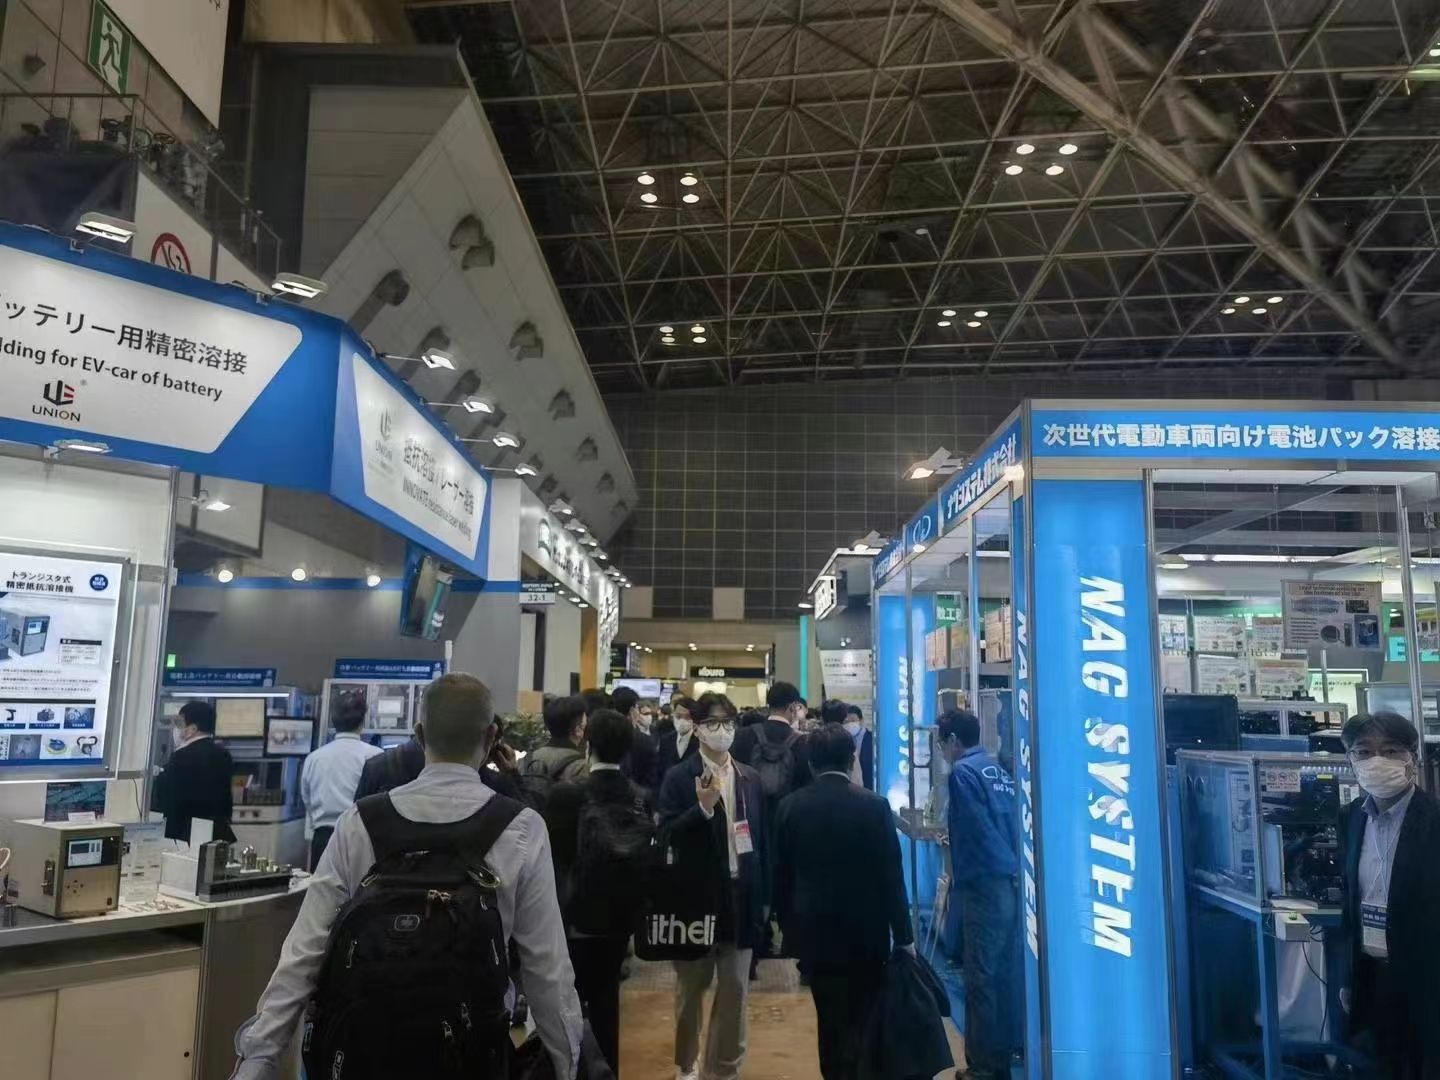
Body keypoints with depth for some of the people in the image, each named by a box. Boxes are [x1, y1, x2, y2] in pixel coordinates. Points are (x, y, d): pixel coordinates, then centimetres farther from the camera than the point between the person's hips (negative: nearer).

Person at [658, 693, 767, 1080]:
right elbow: (667, 837, -13)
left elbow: (761, 838, 7)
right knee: (691, 986, 15)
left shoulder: (750, 778, 3)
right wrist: (702, 807, -27)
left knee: (735, 988, 9)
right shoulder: (679, 778, -8)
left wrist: (764, 896, 6)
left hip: (740, 897, 3)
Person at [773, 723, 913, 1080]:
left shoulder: (790, 806, -5)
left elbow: (781, 875, 2)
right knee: (860, 1021, 8)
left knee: (830, 1020, 17)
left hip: (814, 931, 3)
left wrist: (787, 926, 13)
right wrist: (903, 935, -1)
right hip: (864, 932, -3)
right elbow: (891, 877, -10)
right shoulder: (874, 806, -12)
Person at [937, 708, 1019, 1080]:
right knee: (998, 974, 15)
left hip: (985, 885, -8)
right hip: (1009, 882, 8)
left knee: (980, 978, -1)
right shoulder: (998, 768, 14)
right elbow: (1002, 823, 15)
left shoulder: (963, 771, -10)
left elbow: (979, 829, -15)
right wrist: (946, 832, 22)